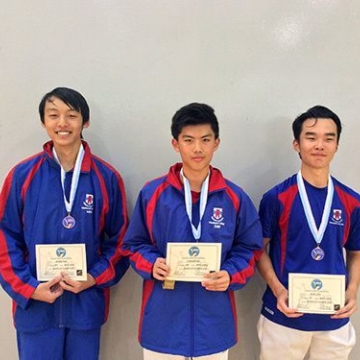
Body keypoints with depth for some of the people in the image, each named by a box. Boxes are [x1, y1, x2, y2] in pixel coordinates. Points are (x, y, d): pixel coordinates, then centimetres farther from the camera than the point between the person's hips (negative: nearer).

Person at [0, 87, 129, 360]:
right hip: (35, 306, 0)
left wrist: (94, 278, -10)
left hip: (86, 304, 1)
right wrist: (28, 288, -10)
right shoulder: (23, 175, -4)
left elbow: (120, 240, 2)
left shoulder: (107, 178, -3)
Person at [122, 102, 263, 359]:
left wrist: (230, 275, -13)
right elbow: (134, 244, 5)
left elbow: (249, 249, 5)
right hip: (163, 321, 0)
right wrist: (152, 264, -15)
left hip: (213, 321, 1)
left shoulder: (235, 198, -2)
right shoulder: (152, 194, -5)